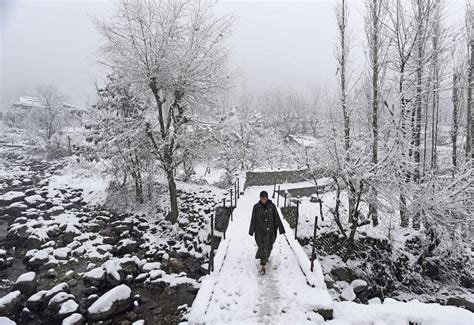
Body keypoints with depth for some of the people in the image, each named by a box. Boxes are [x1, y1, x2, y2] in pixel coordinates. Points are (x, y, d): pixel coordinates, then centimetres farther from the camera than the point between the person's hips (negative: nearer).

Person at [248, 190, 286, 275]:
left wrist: (280, 228, -3)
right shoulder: (256, 206, -7)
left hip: (269, 230, 1)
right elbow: (253, 219, 0)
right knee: (262, 247, -5)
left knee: (268, 246, 13)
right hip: (259, 230, -1)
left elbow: (277, 218, -3)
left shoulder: (272, 206, -6)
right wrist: (251, 231, 4)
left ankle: (265, 257, 45)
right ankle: (263, 267, -2)